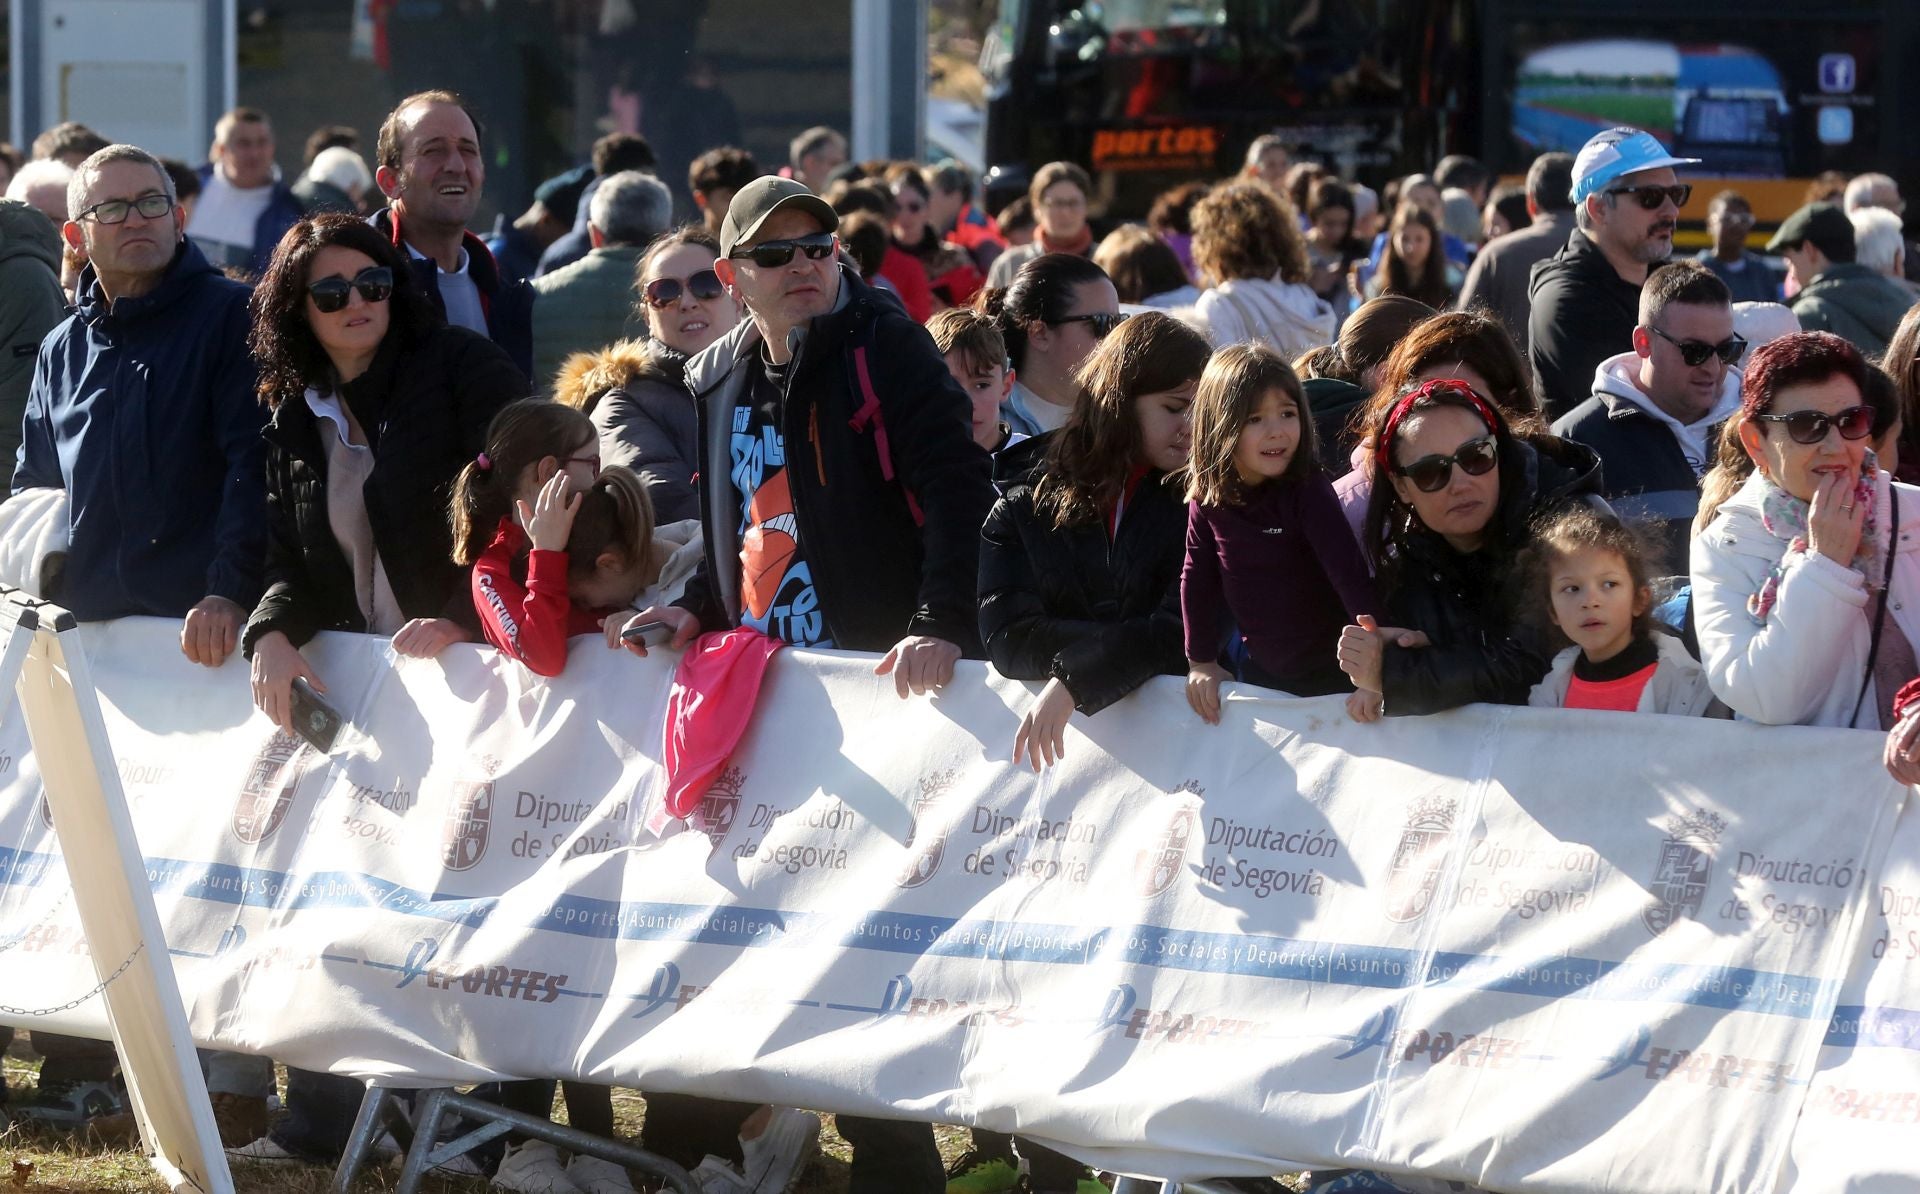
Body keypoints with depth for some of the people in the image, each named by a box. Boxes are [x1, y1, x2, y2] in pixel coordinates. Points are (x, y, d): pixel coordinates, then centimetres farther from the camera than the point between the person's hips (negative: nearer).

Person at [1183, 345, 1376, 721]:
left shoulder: (1307, 491, -20)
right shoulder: (1207, 498, -7)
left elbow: (1349, 571, -27)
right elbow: (1197, 577, 3)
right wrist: (1201, 661, 1)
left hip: (1327, 675, -4)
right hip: (1259, 673, 4)